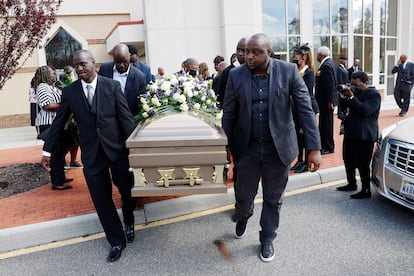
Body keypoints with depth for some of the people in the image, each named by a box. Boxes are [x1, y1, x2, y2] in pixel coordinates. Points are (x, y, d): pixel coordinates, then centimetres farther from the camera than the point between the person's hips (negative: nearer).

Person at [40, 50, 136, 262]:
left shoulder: (112, 86, -3)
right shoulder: (69, 92, 3)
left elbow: (126, 117, -5)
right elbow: (59, 123, 9)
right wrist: (47, 150, 11)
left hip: (117, 149, -1)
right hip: (91, 154, 1)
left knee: (129, 192, 9)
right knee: (102, 201, 6)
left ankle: (129, 223, 42)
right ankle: (117, 241, 24)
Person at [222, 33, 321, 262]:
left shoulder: (288, 72, -10)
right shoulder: (236, 75, -5)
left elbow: (305, 110, -9)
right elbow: (228, 114, 2)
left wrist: (314, 148, -14)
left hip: (278, 148, -1)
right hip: (247, 148, 1)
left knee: (273, 199, 14)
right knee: (244, 196, 13)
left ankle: (267, 239, 38)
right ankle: (243, 217, 49)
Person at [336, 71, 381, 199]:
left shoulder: (373, 94, -9)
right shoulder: (356, 92, 14)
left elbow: (364, 110, -22)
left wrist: (351, 97, -21)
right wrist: (344, 97, -2)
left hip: (364, 135, -9)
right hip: (350, 132, 9)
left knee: (362, 164, -4)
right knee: (348, 160, 17)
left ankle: (366, 191, 8)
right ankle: (351, 184, 33)